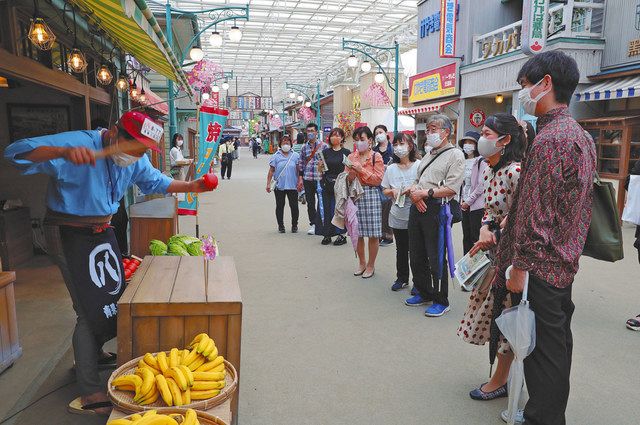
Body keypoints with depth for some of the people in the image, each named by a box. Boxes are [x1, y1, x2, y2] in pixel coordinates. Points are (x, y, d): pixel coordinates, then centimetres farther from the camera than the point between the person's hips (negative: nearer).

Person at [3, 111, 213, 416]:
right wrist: (64, 152, -50)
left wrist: (190, 186, -3)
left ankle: (93, 354, 42)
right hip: (69, 234, -8)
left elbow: (156, 182, 12)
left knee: (113, 294, 17)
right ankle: (90, 394, 2)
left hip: (102, 230, 8)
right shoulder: (79, 142, -25)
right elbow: (16, 152, -33)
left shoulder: (135, 160, -2)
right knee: (91, 307, -9)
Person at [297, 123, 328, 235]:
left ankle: (323, 224, 10)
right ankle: (313, 224, 19)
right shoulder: (304, 147, 10)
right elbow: (300, 164, 13)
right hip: (307, 179, 3)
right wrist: (300, 178, 7)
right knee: (310, 203, 9)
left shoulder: (323, 146, 0)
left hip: (320, 178, -3)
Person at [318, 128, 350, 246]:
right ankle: (327, 234, 13)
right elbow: (322, 170, 13)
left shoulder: (346, 152, 1)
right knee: (327, 209, 5)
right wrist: (320, 166, -8)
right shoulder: (325, 152, 11)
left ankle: (341, 234, 7)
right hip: (327, 184, 3)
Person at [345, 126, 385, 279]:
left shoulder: (376, 157, 0)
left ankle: (371, 265, 16)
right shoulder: (351, 157, 12)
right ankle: (361, 262, 27)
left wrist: (361, 170, -12)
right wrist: (350, 176, -10)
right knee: (357, 232, 8)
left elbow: (378, 179, -7)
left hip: (371, 195, -4)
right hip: (354, 195, 4)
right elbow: (346, 179, 12)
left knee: (373, 234, 1)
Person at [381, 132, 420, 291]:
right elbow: (385, 190, 12)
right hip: (397, 216, 4)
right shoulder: (391, 168, 5)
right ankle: (402, 278, 30)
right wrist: (392, 192, -9)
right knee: (401, 249, 16)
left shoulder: (419, 166, -8)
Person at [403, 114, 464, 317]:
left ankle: (441, 301, 13)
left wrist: (425, 193, -16)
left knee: (436, 258, -2)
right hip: (418, 207, 8)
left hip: (436, 209, -8)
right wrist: (414, 191, -1)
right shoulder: (429, 154, 21)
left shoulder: (455, 155, -5)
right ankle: (424, 294, 30)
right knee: (416, 255, 13)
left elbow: (451, 188, -15)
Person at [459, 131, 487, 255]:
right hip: (465, 206, 7)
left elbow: (481, 185, -13)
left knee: (476, 237, -5)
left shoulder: (481, 162, -6)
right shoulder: (463, 162, 16)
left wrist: (469, 201, -11)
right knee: (466, 238, 11)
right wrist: (462, 200, 5)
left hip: (477, 206, -7)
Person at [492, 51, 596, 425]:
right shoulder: (582, 135, 11)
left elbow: (536, 213, -22)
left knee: (542, 349, 2)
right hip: (567, 261, 10)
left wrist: (519, 267, -17)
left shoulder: (549, 139, -19)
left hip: (541, 265, -10)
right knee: (558, 341, 19)